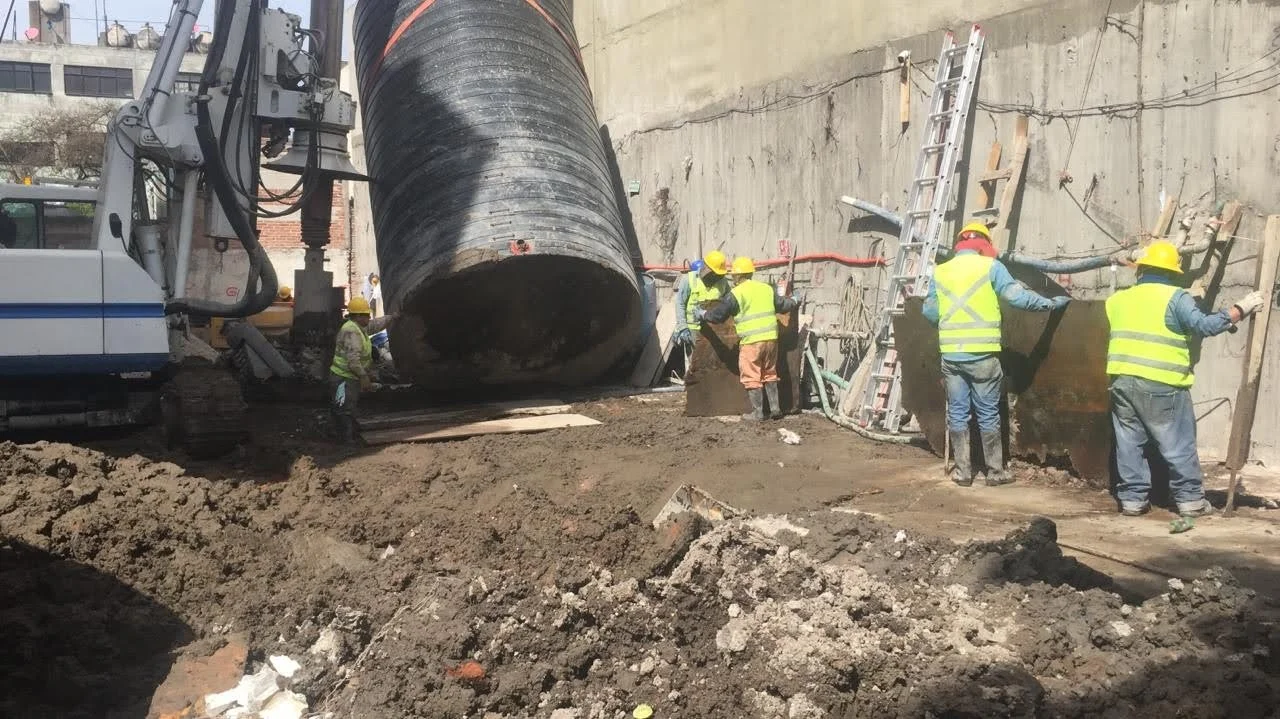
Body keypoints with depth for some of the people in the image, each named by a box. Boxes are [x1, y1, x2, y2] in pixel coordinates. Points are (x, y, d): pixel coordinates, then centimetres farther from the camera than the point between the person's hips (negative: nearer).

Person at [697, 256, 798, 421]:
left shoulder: (736, 294, -6)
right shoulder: (767, 288, 10)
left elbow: (718, 314, -3)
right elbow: (782, 305, 22)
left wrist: (702, 314, 15)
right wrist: (793, 301, 44)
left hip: (751, 341, -6)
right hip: (771, 338, 6)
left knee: (752, 377, 4)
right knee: (770, 374, 18)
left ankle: (757, 412, 6)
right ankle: (775, 408, 19)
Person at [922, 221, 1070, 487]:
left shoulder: (940, 271, 9)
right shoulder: (990, 266, -1)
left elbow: (929, 311, 11)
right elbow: (1017, 296, -6)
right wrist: (1052, 303, 6)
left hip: (951, 354, 3)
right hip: (982, 354, -3)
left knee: (957, 413, 9)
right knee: (988, 414, 6)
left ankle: (963, 471, 13)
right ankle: (995, 472, 13)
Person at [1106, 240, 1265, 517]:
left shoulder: (1117, 300, 14)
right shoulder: (1175, 297, -3)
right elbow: (1203, 326, -14)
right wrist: (1240, 310, -6)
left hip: (1122, 380, 5)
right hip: (1161, 384, -4)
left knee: (1129, 442, 10)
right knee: (1178, 444, 6)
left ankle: (1132, 498, 11)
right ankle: (1190, 498, 12)